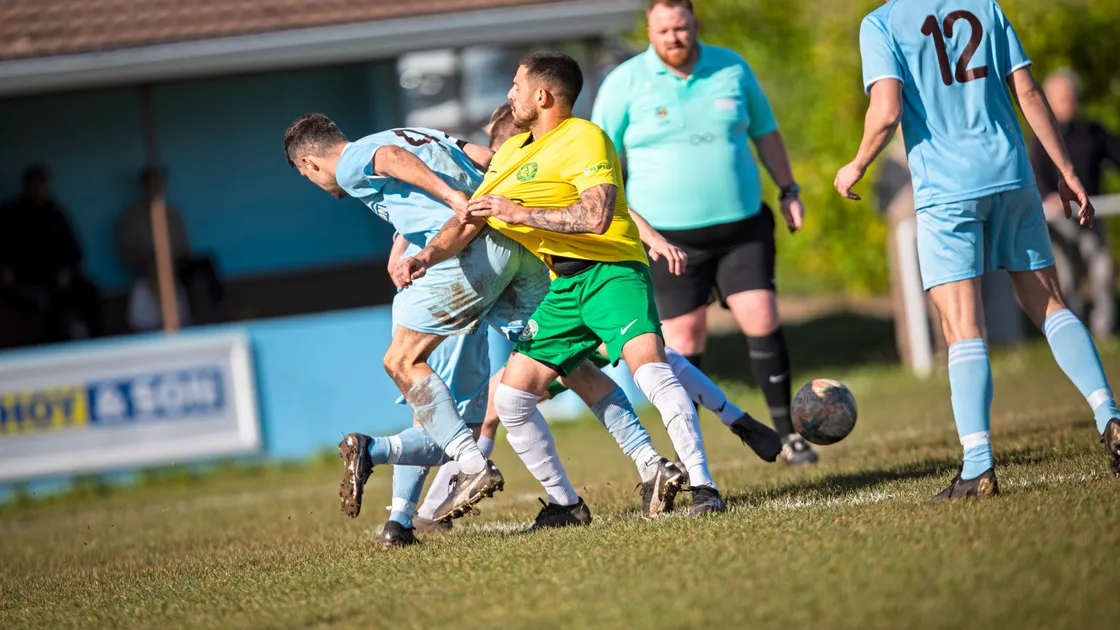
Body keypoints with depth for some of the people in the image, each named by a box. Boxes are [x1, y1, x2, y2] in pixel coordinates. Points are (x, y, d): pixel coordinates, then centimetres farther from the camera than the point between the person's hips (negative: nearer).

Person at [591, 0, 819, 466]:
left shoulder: (732, 68, 5)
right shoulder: (625, 83, -2)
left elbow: (766, 132, 18)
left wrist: (788, 190, 16)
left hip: (742, 226, 2)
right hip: (669, 236, -2)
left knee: (762, 320, -8)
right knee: (684, 340, -3)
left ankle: (787, 433, 3)